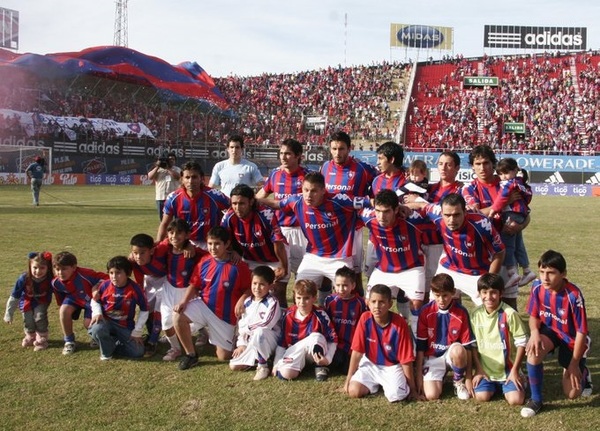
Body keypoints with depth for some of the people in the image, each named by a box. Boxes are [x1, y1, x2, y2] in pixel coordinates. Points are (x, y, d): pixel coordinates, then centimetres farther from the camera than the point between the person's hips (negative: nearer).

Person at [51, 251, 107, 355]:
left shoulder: (83, 274, -38)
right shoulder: (56, 282, -21)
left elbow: (105, 278, -33)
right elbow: (61, 302, -3)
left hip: (91, 298, -3)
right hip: (74, 298, 4)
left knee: (88, 323, -17)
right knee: (64, 310, -25)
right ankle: (69, 342, -5)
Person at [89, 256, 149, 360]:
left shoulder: (135, 289, -17)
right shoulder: (105, 285, -12)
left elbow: (144, 310, -6)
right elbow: (95, 300, 7)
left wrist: (137, 331, -6)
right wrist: (97, 313, -14)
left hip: (126, 326, 0)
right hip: (106, 321, 0)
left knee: (138, 352, -14)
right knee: (97, 329, -37)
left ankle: (115, 344, 14)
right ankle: (106, 351, -4)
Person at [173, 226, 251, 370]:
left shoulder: (239, 266, -14)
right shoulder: (204, 262, -6)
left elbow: (249, 289, -7)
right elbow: (194, 285, 2)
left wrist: (242, 300, -27)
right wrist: (184, 300, -15)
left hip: (226, 315, -2)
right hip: (204, 306, 2)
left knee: (224, 357, 2)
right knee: (179, 316, -28)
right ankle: (191, 355, -7)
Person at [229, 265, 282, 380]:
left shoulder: (272, 302, -14)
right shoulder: (247, 302, 6)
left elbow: (266, 324, -25)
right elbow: (241, 324, 8)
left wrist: (248, 329, -14)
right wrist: (241, 344, -2)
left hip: (270, 339, -6)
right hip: (250, 342, 6)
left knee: (259, 332, -41)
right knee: (234, 365, -7)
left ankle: (263, 366, -23)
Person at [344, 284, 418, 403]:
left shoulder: (399, 324, -23)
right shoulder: (365, 318, -16)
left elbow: (406, 360, -17)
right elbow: (357, 352, -8)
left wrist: (412, 389, -11)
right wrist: (348, 379, -5)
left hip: (392, 366, -3)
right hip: (370, 364, 3)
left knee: (396, 395, -28)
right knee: (354, 391, -17)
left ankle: (386, 384, 7)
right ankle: (376, 383, 13)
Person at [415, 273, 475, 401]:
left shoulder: (461, 312, -11)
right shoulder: (426, 311, -9)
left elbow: (467, 345, -8)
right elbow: (420, 345, -5)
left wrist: (468, 377, -10)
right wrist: (419, 375, -6)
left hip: (452, 354, 0)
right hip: (432, 357, 0)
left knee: (458, 350, -36)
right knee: (431, 395, -20)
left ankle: (459, 381, -5)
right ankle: (440, 377, 16)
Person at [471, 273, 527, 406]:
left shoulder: (509, 314, -13)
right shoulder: (475, 315, -1)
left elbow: (521, 343, -8)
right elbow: (473, 345, 6)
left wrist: (515, 371, -9)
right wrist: (478, 370, 0)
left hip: (508, 369, -3)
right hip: (485, 370, 3)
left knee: (515, 400, -19)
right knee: (481, 397, -17)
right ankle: (495, 386, 16)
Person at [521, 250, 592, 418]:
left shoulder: (573, 295, -31)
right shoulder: (537, 287, -18)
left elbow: (581, 331, -22)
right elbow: (534, 316, -4)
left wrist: (574, 364, -18)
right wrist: (534, 332, -28)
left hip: (571, 338, -3)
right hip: (550, 330, 3)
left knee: (572, 394, -3)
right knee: (533, 350, -34)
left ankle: (582, 372, 34)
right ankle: (536, 399, -14)